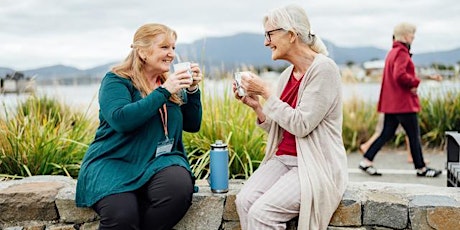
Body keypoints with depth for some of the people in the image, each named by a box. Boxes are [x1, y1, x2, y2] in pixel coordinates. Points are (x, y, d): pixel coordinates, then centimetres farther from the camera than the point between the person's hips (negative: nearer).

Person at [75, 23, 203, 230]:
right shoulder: (115, 81, -3)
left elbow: (192, 125, 13)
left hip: (159, 161, 5)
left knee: (180, 187, -30)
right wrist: (163, 92, -19)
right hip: (114, 162, -4)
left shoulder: (170, 83, 13)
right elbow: (120, 119, -22)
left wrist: (192, 90, -2)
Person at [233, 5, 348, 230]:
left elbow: (301, 125, -19)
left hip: (315, 165, -7)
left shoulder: (323, 68, -12)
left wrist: (266, 92, -14)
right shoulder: (287, 75, 10)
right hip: (284, 158, 7)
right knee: (244, 200, -18)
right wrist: (256, 105, -1)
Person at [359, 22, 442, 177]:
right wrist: (414, 83, -13)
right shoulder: (402, 52, -14)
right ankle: (421, 168, 12)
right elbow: (400, 75, -27)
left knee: (387, 134, 10)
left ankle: (366, 161, 6)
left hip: (391, 103, 10)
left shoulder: (393, 52, 17)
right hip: (404, 102, -10)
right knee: (414, 135, 2)